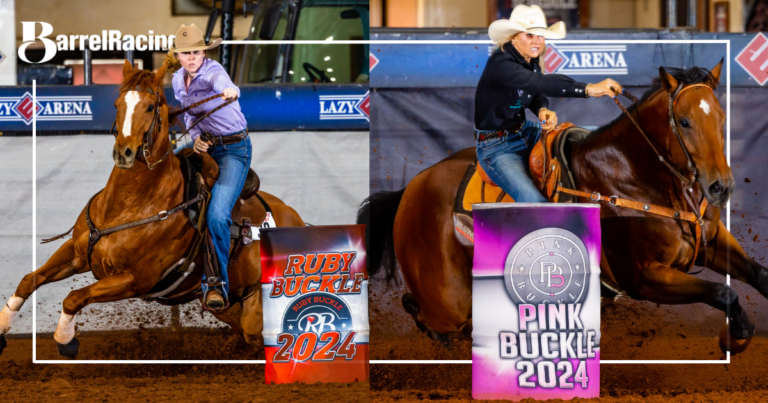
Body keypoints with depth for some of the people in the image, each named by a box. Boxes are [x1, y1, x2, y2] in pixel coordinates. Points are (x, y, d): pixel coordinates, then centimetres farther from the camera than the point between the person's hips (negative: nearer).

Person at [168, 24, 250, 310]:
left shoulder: (213, 72, -21)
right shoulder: (178, 79, 2)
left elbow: (221, 82, -46)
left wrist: (229, 92, -71)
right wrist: (195, 136, -6)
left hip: (233, 149, -8)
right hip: (203, 144, 8)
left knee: (217, 215, -20)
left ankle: (216, 283, -8)